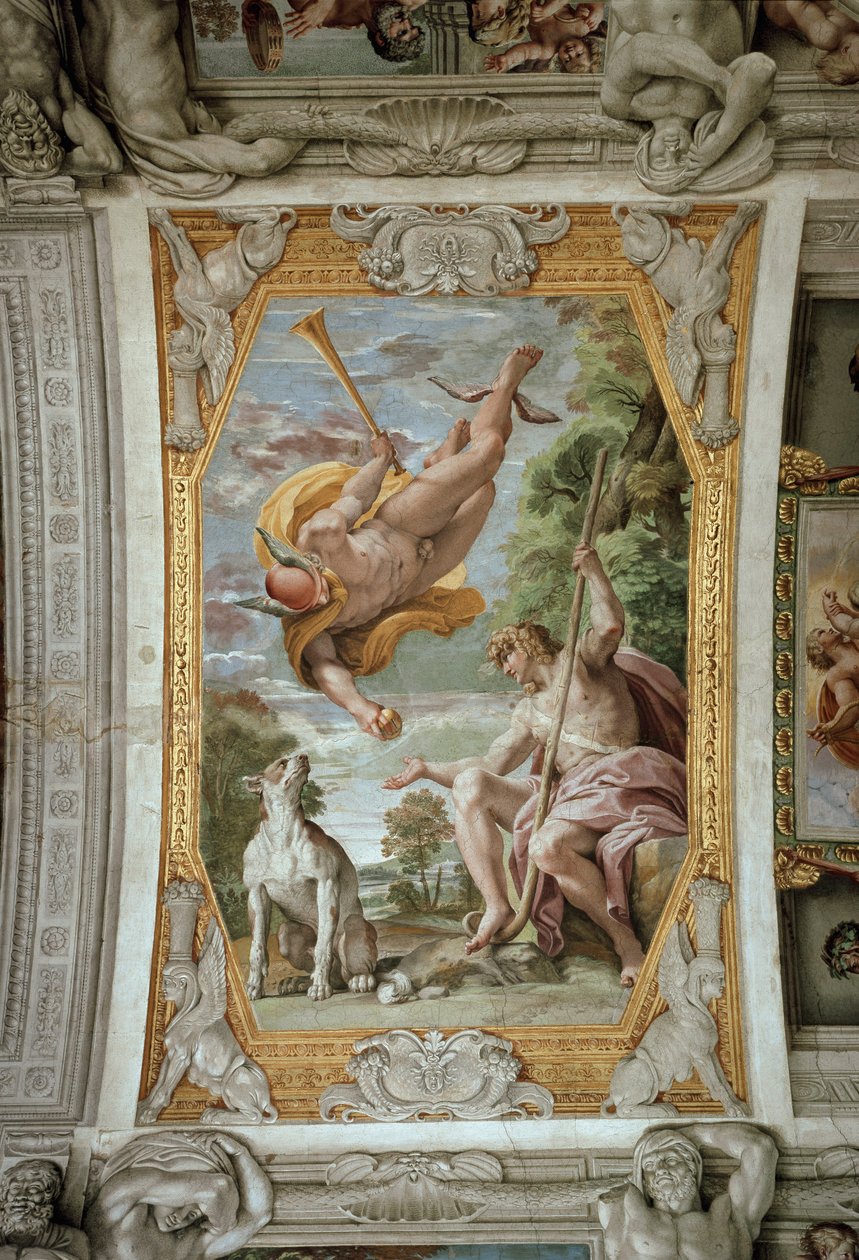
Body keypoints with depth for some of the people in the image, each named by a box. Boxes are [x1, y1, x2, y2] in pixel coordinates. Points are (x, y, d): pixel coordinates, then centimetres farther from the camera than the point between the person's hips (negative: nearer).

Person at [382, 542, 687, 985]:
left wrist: (593, 570, -2)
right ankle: (496, 904, -19)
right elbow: (491, 764, 24)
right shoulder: (530, 711, 27)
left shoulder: (583, 662, 8)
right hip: (566, 795, 7)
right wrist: (428, 770, 24)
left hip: (613, 785, -7)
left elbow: (609, 627, -14)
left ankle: (624, 938, -18)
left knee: (548, 845, -36)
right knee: (469, 783, -11)